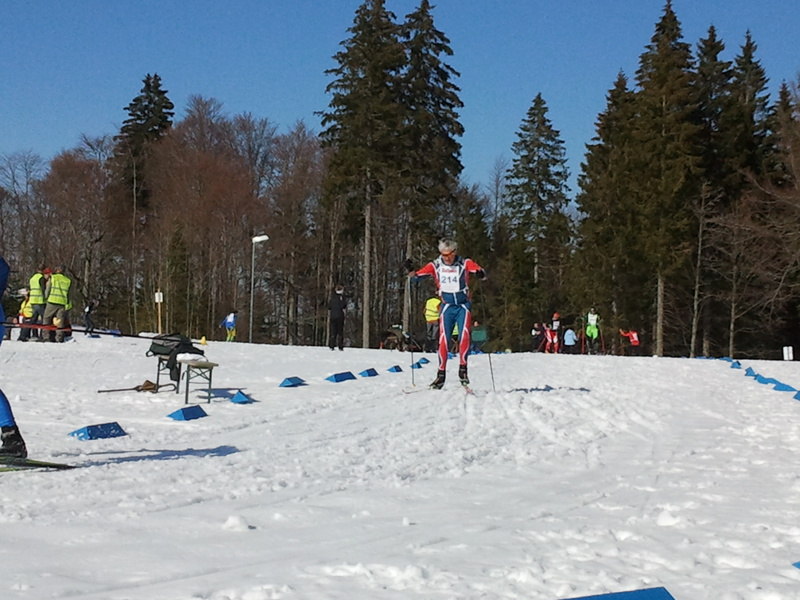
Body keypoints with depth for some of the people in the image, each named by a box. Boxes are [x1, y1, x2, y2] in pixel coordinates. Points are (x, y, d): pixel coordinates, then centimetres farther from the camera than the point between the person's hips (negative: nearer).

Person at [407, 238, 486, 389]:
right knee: (443, 340, -3)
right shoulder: (435, 265, -1)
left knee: (464, 336, -18)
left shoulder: (464, 263, -6)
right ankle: (441, 373, 3)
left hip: (463, 306, -1)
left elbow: (478, 270, -19)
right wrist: (410, 270, -30)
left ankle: (463, 369, -8)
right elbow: (418, 275, -8)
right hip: (447, 307, 2)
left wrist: (480, 274, -43)